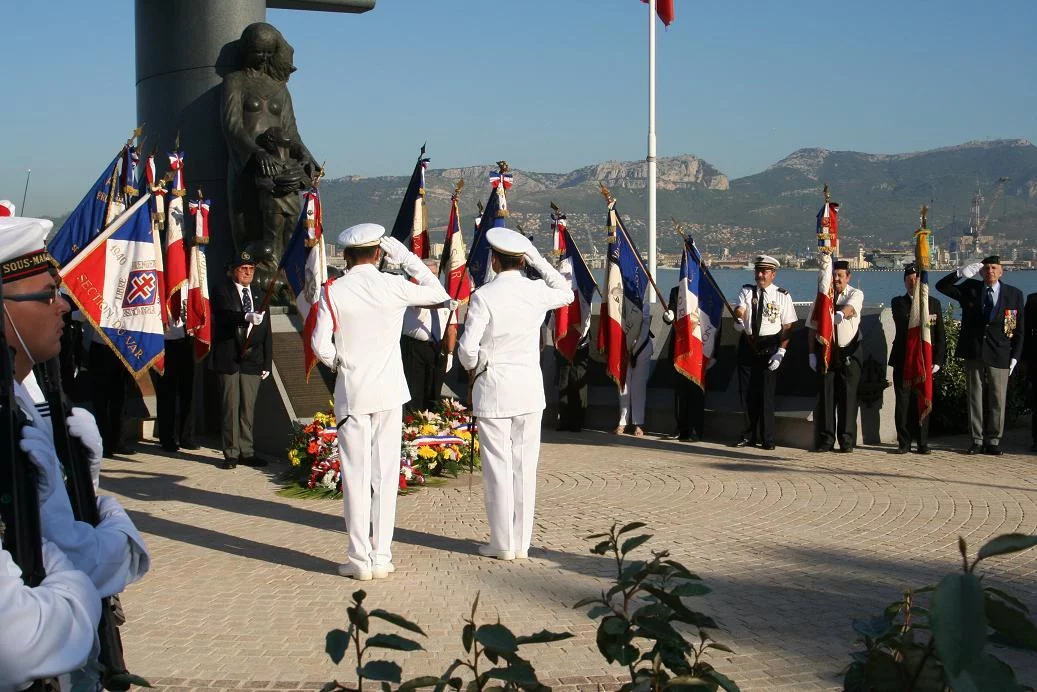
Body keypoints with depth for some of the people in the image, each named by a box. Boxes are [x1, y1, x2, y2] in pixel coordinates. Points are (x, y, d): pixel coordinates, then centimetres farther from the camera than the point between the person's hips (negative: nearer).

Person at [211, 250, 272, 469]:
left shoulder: (259, 296, 15)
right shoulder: (222, 291, 1)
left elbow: (266, 332, 14)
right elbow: (225, 313, -20)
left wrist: (267, 363, 9)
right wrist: (247, 317, -39)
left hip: (252, 360, 4)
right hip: (228, 359, -4)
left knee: (248, 408, 6)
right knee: (230, 407, 0)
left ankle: (247, 452, 13)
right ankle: (231, 453, 6)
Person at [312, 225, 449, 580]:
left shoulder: (333, 292, -5)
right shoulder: (394, 287, -4)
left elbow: (321, 344, -9)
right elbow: (439, 293, 11)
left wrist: (339, 363, 11)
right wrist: (406, 256, 12)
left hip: (351, 393, -1)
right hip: (389, 391, 1)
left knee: (356, 475, 4)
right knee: (385, 474, 6)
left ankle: (360, 559, 5)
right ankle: (382, 557, 9)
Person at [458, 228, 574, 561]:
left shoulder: (484, 296, -12)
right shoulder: (536, 291, -1)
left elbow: (467, 347, -16)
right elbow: (567, 293, 22)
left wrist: (472, 369, 6)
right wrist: (538, 260, 17)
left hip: (493, 388, -3)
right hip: (530, 388, 4)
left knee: (498, 467, 3)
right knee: (525, 465, 9)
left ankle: (502, 544, 8)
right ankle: (522, 542, 14)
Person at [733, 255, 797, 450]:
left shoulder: (783, 296, 0)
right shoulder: (747, 292, 8)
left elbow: (788, 326, -3)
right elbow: (740, 310, -9)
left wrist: (780, 352, -12)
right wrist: (738, 320, -33)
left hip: (770, 346, -3)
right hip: (747, 344, 3)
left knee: (766, 392, -5)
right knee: (746, 391, 6)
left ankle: (768, 439, 4)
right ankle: (748, 437, 15)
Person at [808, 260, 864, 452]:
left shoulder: (855, 294, -1)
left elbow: (850, 307, -26)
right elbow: (812, 328, 9)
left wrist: (841, 314, -48)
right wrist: (812, 354, 4)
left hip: (849, 352, -2)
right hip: (825, 351, 2)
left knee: (848, 395, -1)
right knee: (825, 395, 1)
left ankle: (847, 441, 7)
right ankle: (825, 440, 7)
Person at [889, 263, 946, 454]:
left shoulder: (933, 304, 10)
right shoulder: (898, 303, 7)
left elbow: (940, 335, 8)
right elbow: (903, 324, -11)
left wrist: (938, 360, 0)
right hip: (903, 360, -1)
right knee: (903, 403, -1)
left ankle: (922, 443, 9)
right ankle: (904, 443, 6)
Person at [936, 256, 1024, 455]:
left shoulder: (1014, 295, 4)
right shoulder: (970, 289, 7)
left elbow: (1019, 329, 5)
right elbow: (941, 286, 2)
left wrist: (1015, 357, -2)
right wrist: (961, 273, -13)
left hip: (999, 356, -1)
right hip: (974, 354, 1)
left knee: (997, 399, 2)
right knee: (975, 398, 5)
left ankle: (993, 441, 10)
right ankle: (977, 440, 11)